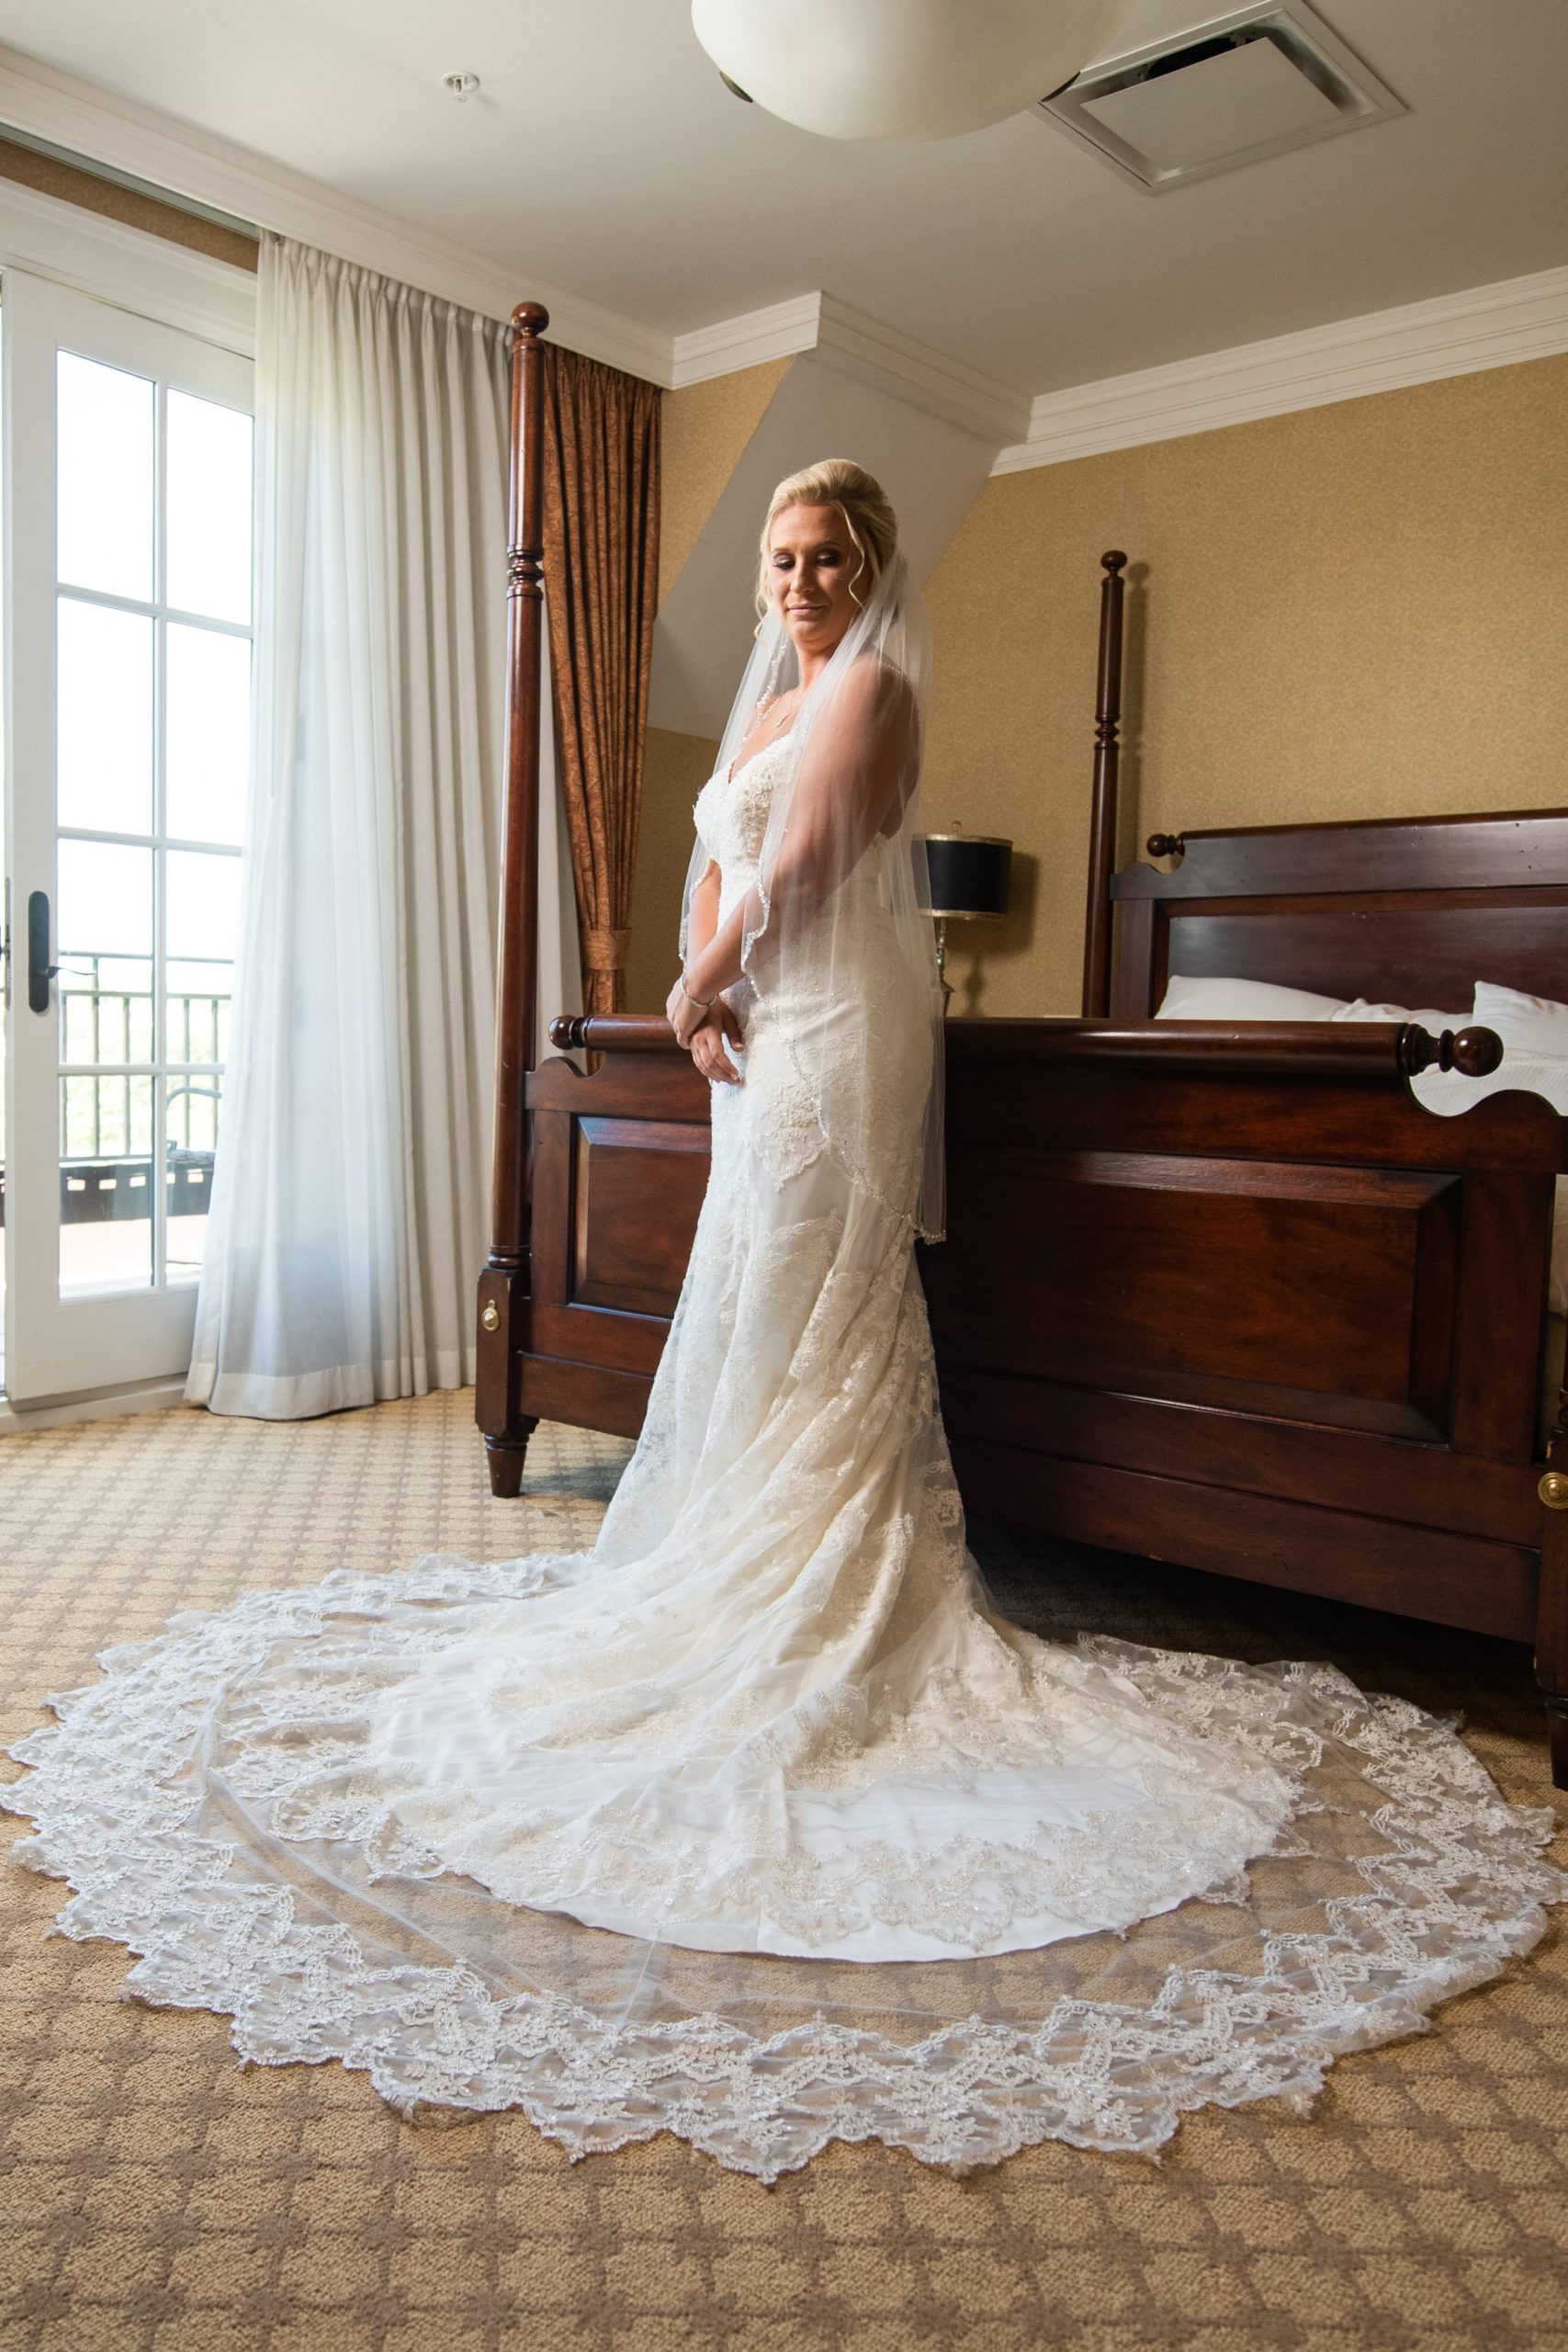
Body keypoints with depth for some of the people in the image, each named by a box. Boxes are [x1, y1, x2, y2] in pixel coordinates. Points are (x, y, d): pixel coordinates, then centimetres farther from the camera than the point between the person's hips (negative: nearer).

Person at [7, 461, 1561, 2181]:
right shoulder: (769, 697, 21)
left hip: (839, 1032, -9)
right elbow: (715, 867, 13)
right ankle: (759, 1571, 22)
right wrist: (705, 998, -4)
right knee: (760, 1315, 11)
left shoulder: (869, 688, -6)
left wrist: (699, 987, -2)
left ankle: (809, 1610, 4)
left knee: (809, 1324, -6)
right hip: (770, 1034, 9)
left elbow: (792, 873, -14)